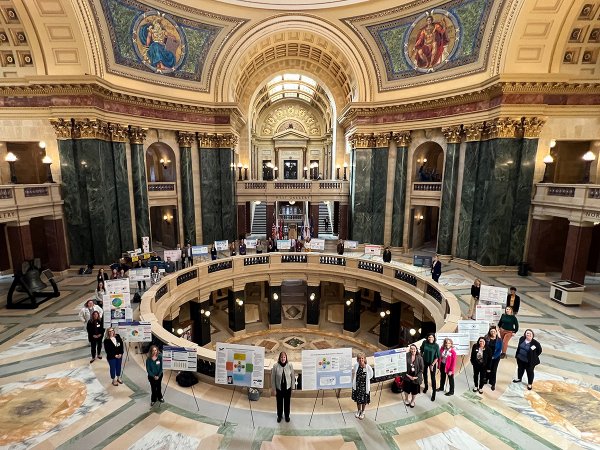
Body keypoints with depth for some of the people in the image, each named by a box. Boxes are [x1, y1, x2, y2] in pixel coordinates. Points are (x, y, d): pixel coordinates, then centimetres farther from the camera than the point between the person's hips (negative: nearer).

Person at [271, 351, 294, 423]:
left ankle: (287, 416, 43)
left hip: (288, 387, 1)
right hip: (279, 388, 0)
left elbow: (292, 377, -5)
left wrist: (292, 387, 0)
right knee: (279, 402, 17)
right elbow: (273, 378, -9)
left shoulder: (290, 365, -16)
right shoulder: (275, 366, -19)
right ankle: (279, 416, 42)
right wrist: (274, 389, -4)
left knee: (287, 402, 18)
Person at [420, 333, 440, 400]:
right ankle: (426, 387, 44)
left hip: (432, 363, -3)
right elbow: (421, 351, 2)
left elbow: (437, 357, -14)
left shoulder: (436, 345, -20)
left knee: (433, 378, 1)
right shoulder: (424, 342, -14)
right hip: (424, 361, 3)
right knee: (425, 375, 19)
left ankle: (433, 393, 15)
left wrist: (432, 365, -16)